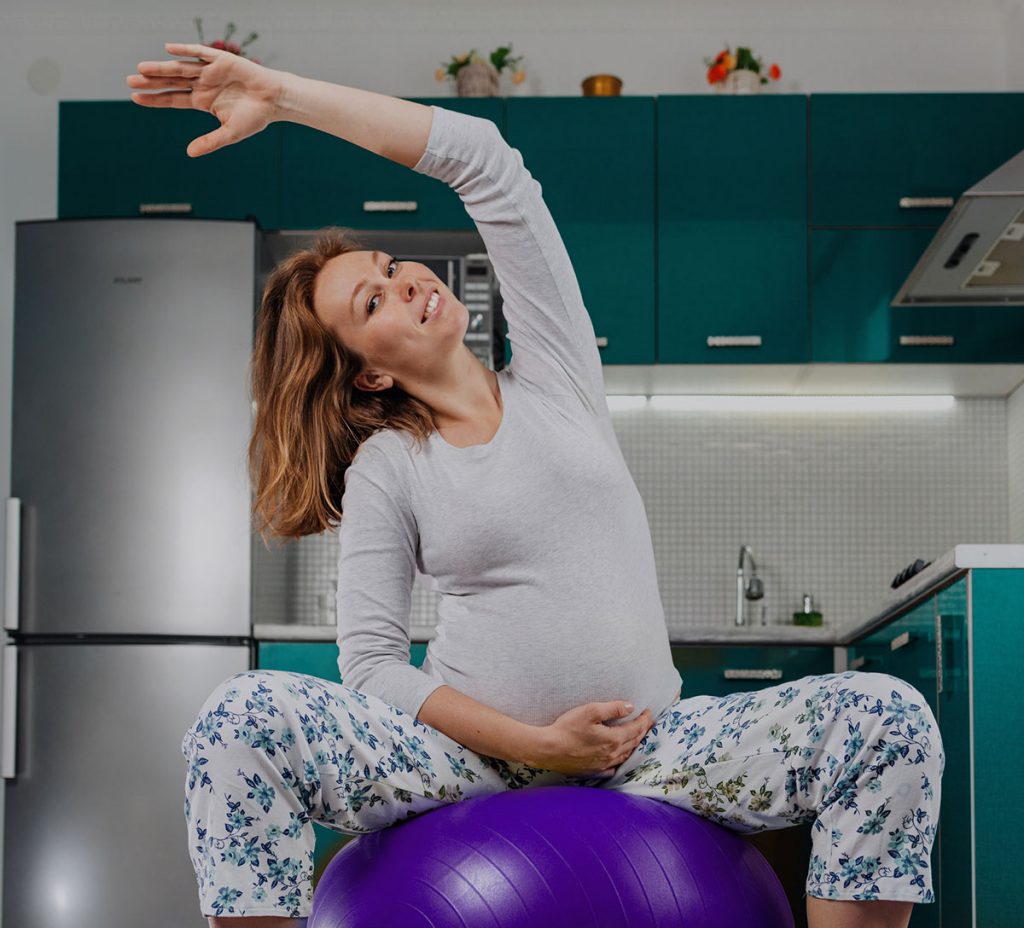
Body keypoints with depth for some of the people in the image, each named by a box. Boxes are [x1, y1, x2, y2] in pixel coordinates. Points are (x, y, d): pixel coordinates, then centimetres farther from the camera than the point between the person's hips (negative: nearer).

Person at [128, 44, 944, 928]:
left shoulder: (554, 372, 8)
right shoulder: (383, 472, 3)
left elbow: (480, 159, 1)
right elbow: (371, 661, -4)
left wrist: (280, 93, -2)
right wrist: (535, 743, -14)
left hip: (642, 751, 2)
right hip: (471, 750, -1)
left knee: (890, 720, -21)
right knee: (240, 718, -28)